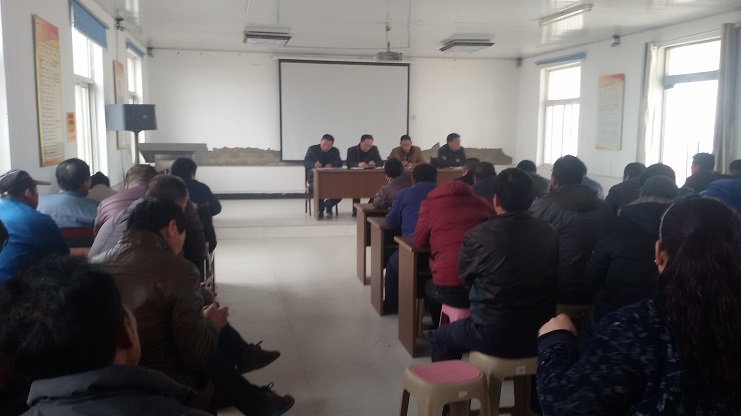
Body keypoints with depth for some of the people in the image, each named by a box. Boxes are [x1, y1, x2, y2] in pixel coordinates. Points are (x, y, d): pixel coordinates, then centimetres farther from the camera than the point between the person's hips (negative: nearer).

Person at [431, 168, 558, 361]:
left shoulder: (479, 235, -19)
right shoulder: (549, 233, -6)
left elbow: (465, 276, 0)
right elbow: (544, 280, 9)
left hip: (495, 337, -5)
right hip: (540, 335, 5)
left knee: (441, 338, 22)